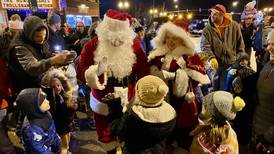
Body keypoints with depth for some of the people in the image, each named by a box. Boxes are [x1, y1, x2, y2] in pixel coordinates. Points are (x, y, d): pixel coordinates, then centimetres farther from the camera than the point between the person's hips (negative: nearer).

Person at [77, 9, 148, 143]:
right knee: (105, 138, 21)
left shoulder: (134, 45, -12)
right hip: (102, 103, 0)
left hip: (128, 102, 1)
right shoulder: (92, 46, -14)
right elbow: (80, 72, -17)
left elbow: (143, 72, -7)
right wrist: (94, 71, -37)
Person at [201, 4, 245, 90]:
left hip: (231, 63, 0)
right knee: (215, 88, 16)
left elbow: (240, 45, 3)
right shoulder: (207, 29, -6)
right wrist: (211, 58, -31)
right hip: (215, 64, 0)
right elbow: (204, 46, -15)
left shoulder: (234, 26, -3)